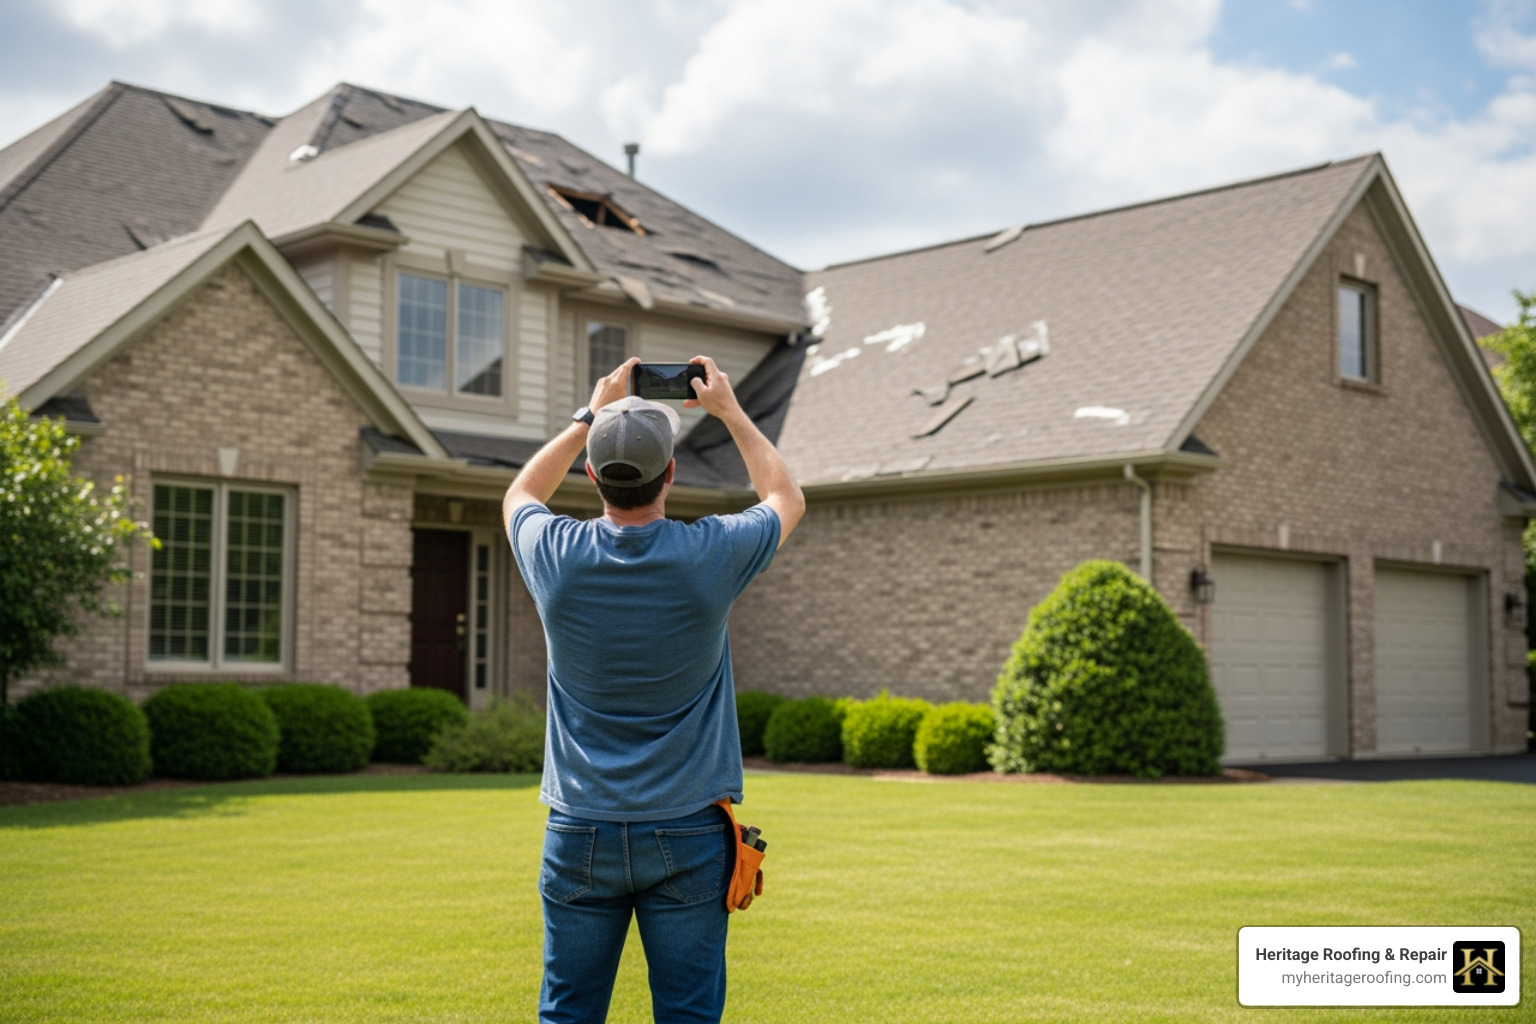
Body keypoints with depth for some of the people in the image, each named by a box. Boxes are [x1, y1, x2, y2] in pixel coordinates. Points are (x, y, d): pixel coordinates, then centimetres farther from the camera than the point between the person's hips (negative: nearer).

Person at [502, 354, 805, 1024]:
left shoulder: (557, 557, -8)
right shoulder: (711, 556, -11)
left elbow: (520, 495, 19)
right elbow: (787, 498, 12)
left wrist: (591, 417, 23)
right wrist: (730, 412, 21)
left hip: (581, 835, 2)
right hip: (688, 836, -1)